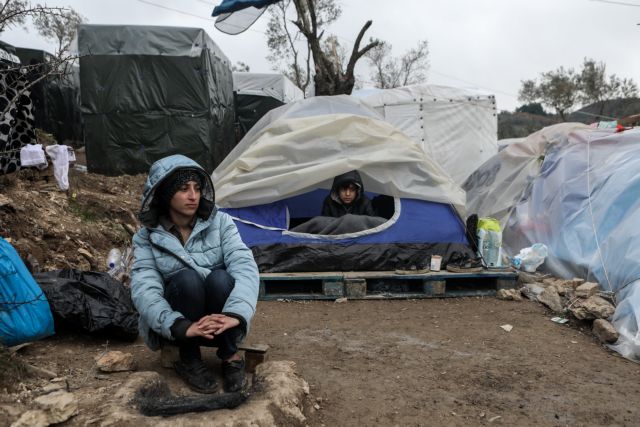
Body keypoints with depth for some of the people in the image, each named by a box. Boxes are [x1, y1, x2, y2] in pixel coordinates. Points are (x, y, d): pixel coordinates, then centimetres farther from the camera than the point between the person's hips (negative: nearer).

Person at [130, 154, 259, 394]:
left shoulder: (220, 223, -8)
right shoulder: (147, 238, -7)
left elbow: (245, 267, -22)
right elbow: (144, 290, -21)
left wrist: (235, 314, -40)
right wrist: (181, 326, -37)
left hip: (219, 323, 1)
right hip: (174, 328, 0)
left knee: (220, 278, -30)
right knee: (187, 279, -30)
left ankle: (230, 357, -12)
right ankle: (189, 360, -11)